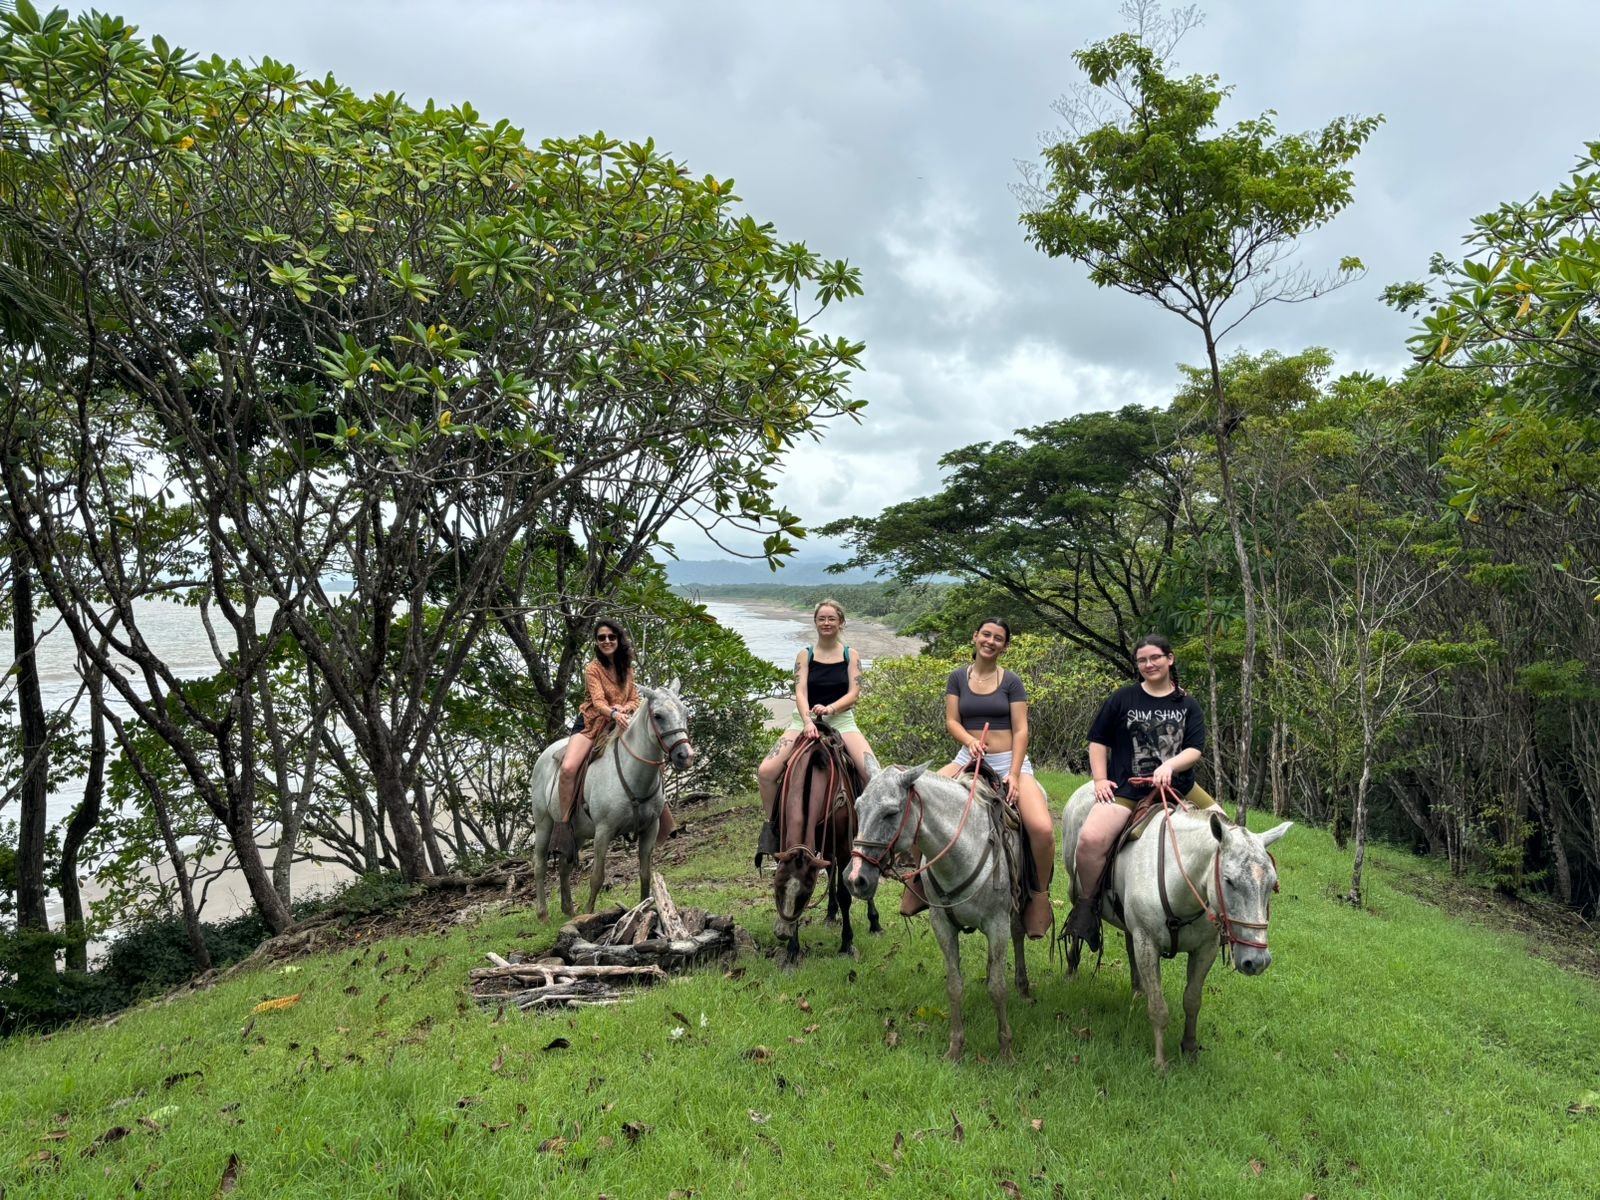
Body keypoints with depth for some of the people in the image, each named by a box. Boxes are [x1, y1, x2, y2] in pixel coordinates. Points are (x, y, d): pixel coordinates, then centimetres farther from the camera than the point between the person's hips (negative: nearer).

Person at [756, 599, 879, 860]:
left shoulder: (851, 656, 6)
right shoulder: (805, 655, 6)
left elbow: (854, 693, -4)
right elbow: (800, 692, -7)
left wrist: (829, 708, -22)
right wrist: (808, 721, -26)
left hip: (841, 719, 0)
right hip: (806, 719, 0)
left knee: (874, 774, -21)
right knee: (766, 772, -18)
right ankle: (771, 826, 3)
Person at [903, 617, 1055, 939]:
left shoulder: (1012, 681, 1)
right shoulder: (958, 677, 7)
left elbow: (1020, 731, -5)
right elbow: (951, 721, 1)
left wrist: (1013, 775, -17)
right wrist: (970, 741, -21)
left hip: (1010, 761, -2)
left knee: (1042, 828, -25)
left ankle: (1040, 895, 2)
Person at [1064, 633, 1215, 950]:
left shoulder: (1188, 705, 10)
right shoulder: (1123, 698, 5)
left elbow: (1195, 749, -1)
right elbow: (1098, 741, 9)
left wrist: (1169, 766, -20)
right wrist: (1100, 779, -3)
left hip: (1178, 787, 3)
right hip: (1126, 788, -3)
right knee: (1091, 838, -28)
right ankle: (1086, 905, -5)